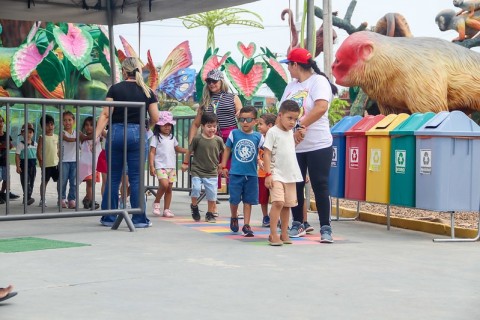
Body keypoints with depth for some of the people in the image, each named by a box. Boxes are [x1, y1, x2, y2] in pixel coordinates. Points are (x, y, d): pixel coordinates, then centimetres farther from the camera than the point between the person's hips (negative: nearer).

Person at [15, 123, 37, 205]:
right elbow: (17, 156, -6)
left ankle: (26, 198, 17)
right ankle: (27, 197, -16)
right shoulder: (20, 144, -5)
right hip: (24, 165, -5)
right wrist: (18, 167, -11)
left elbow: (37, 154, 15)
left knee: (31, 182, 8)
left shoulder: (35, 144, 9)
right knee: (25, 182, -10)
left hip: (33, 165, 5)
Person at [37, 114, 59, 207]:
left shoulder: (56, 137, 10)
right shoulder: (42, 138, -4)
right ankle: (42, 200, 11)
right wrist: (40, 160, -18)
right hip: (46, 164, -4)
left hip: (56, 163, 4)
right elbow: (39, 150, -9)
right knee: (44, 181, 4)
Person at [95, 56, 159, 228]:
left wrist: (96, 135, -9)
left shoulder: (115, 89, 0)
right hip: (137, 134, 0)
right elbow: (155, 118, 2)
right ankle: (139, 219, 5)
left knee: (113, 178, 9)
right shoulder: (147, 92, 4)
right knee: (136, 179, 4)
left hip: (116, 132, 0)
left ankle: (109, 218, 14)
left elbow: (106, 114, -7)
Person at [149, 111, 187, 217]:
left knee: (169, 188, 4)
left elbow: (177, 148, 29)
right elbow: (152, 152, -5)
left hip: (171, 166, 6)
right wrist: (151, 166, -13)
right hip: (160, 166, -6)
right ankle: (156, 203, 1)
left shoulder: (172, 137, 15)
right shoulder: (156, 137, -2)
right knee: (164, 185, -22)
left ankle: (166, 210, 10)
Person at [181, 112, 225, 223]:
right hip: (197, 171, -2)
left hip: (212, 172, 2)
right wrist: (185, 163, 11)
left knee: (212, 193, 2)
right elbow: (189, 150, 5)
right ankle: (194, 206, 11)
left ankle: (210, 214, 19)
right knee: (196, 188, -18)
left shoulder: (218, 140, -4)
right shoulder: (197, 139, -9)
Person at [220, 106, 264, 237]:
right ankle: (234, 218, 31)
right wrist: (224, 166, 5)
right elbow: (227, 149, 7)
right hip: (235, 173, 0)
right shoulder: (234, 134, -1)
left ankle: (246, 225, 13)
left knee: (248, 201, 6)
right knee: (234, 199, 4)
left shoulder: (258, 137, -2)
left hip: (251, 174, 0)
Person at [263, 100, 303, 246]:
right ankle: (273, 235, -14)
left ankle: (284, 233, 18)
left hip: (291, 174, 7)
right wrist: (268, 174, -17)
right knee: (278, 202, -18)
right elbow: (267, 154, -11)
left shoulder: (290, 132, 13)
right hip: (276, 174, -7)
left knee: (287, 204, 9)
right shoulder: (273, 132, -8)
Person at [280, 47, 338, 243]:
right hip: (293, 146, 7)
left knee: (320, 187, -5)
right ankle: (297, 224, 22)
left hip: (318, 145, -7)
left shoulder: (318, 81, -7)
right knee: (295, 186, 9)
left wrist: (301, 127, -24)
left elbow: (321, 107, -23)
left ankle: (325, 228, 0)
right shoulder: (291, 86, 15)